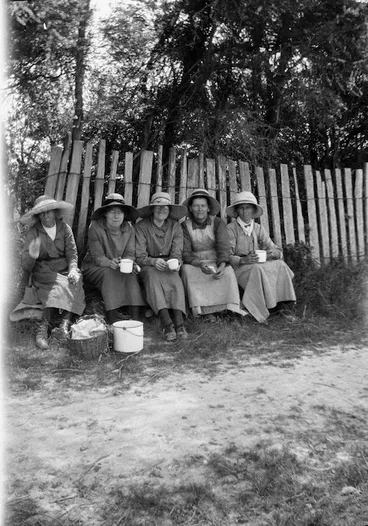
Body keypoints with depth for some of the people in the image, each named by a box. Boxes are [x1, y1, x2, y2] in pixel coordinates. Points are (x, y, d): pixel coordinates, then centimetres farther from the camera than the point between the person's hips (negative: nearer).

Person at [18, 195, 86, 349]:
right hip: (42, 271, -2)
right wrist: (31, 256, -30)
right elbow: (25, 266, -6)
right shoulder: (33, 232, -1)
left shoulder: (64, 228, 6)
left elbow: (72, 253, 2)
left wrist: (73, 269, -19)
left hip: (64, 269, 3)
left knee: (74, 282, -29)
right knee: (60, 285, -32)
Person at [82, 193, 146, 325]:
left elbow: (129, 254, -8)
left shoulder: (129, 229, -3)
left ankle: (135, 318, -31)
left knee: (131, 273, -27)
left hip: (119, 268, 3)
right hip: (94, 268, -3)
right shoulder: (95, 227, -14)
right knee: (109, 273, -33)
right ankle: (112, 319, -34)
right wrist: (110, 263, -40)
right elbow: (98, 256, -19)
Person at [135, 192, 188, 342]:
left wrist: (175, 262, -28)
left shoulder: (175, 226, 3)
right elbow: (140, 256, -11)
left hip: (169, 267, 2)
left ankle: (179, 322, -43)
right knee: (152, 274, -35)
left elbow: (176, 253, -4)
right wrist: (154, 261, -32)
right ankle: (167, 324, -46)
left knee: (175, 279, -31)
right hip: (148, 266, -2)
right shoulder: (141, 227, -5)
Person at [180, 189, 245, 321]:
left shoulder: (218, 223, 0)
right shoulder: (185, 226, -2)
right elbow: (185, 254, -10)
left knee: (228, 271, -30)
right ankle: (205, 310, -33)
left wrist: (222, 265, -33)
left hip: (216, 263, 0)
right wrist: (200, 264, -31)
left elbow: (223, 247, -11)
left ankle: (232, 308, -29)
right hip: (195, 264, 0)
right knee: (186, 269, -32)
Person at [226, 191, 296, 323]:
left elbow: (277, 251, 5)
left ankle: (283, 303, -20)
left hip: (259, 266, 5)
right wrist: (243, 260, -29)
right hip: (238, 268, -4)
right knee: (258, 269, -34)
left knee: (280, 264, -21)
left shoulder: (258, 229, 10)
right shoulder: (231, 229, -4)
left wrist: (274, 253, -20)